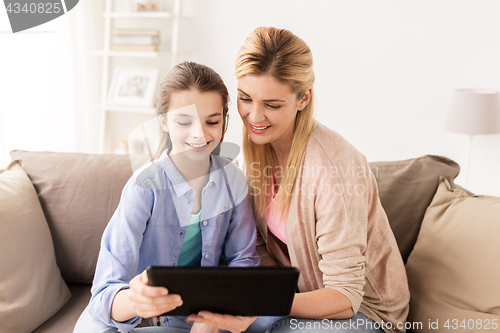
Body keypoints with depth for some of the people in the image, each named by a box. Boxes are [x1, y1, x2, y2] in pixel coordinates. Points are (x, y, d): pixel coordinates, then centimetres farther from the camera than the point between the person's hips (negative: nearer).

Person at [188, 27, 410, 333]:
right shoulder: (260, 146, -7)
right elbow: (263, 245, 0)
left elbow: (344, 296, -25)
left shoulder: (333, 168, -29)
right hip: (301, 291, 5)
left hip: (361, 306, -4)